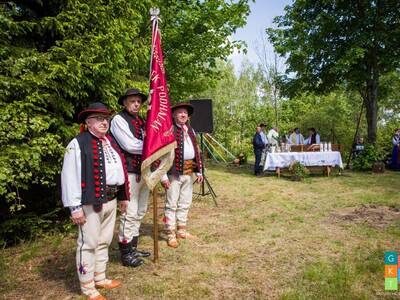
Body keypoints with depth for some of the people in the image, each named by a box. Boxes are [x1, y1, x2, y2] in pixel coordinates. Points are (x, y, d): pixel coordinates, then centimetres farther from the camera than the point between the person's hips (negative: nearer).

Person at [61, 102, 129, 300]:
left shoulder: (110, 141, 13)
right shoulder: (78, 144, -11)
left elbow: (119, 169, 18)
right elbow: (70, 177, -15)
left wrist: (123, 196, 17)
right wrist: (75, 207, -17)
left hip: (111, 199, 8)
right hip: (91, 201, -8)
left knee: (104, 241, 18)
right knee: (89, 243, 3)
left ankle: (100, 278, 35)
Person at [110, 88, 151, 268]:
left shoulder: (141, 121, 17)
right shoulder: (119, 120, -6)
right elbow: (129, 145, -16)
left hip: (144, 171, 8)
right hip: (130, 172, -8)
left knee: (139, 212, 15)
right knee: (130, 213, -5)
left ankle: (133, 247, 29)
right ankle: (125, 253, 10)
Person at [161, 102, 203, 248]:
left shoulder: (190, 130, 15)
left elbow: (196, 151, 18)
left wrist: (199, 171, 13)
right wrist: (163, 175, -17)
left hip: (189, 172, 7)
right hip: (174, 172, -7)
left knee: (185, 203, 15)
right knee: (172, 204, 1)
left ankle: (181, 230, 29)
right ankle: (171, 234, 11)